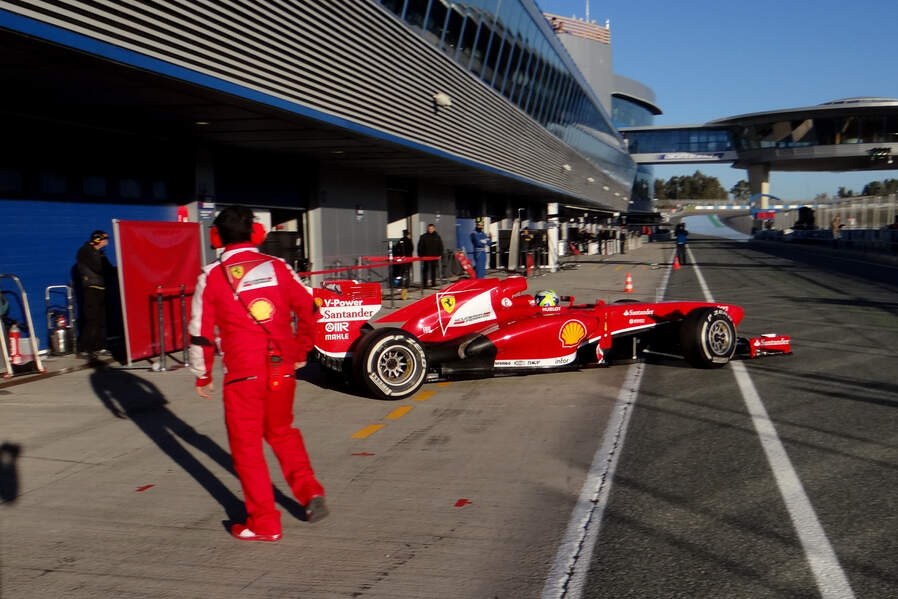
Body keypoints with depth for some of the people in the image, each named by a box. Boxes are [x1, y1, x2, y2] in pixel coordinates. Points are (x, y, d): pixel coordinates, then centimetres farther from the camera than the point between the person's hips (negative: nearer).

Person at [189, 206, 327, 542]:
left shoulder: (212, 277, -2)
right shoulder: (278, 267, 3)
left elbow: (200, 331, 0)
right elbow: (308, 309, 7)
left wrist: (202, 376, 12)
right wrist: (300, 352, 20)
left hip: (242, 374, -3)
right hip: (283, 369, 3)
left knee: (246, 445, 10)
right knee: (282, 431, 24)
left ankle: (263, 523, 16)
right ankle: (310, 492, 14)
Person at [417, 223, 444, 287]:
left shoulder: (437, 237, 7)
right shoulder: (423, 237, 3)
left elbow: (440, 247, 10)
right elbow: (420, 247, 4)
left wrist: (439, 255, 1)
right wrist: (420, 255, -3)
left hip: (434, 256, 1)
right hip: (425, 257, -1)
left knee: (433, 270, 5)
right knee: (425, 270, 0)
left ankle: (433, 282, 11)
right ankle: (424, 283, 3)